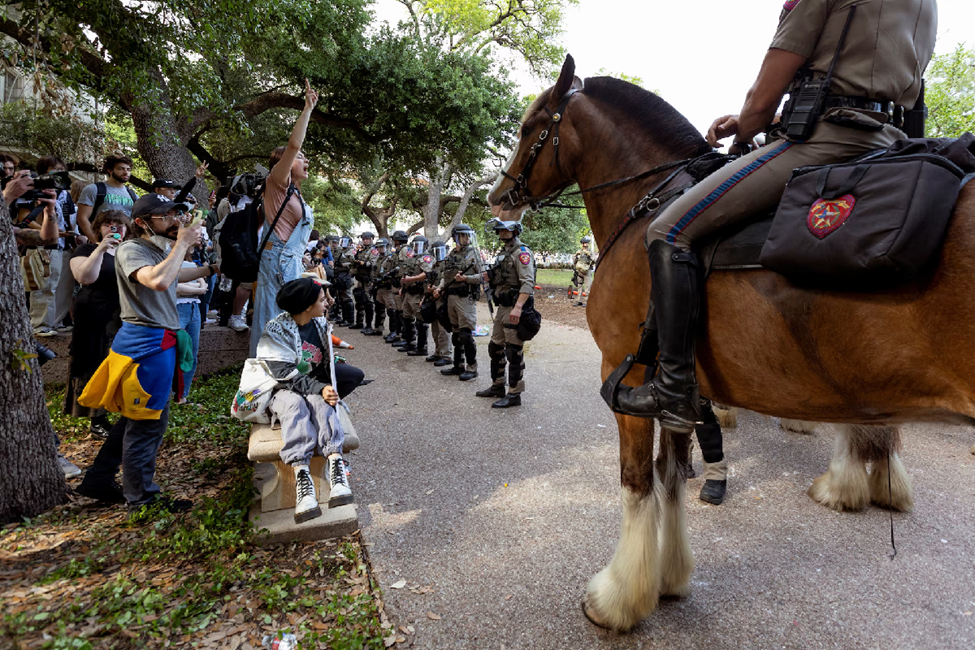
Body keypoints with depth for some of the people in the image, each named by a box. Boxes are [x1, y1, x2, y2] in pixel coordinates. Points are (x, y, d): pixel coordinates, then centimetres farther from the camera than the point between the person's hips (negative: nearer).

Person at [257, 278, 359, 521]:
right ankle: (301, 473, -53)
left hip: (315, 387, 4)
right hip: (283, 390, -3)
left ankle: (335, 463, -52)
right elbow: (285, 374, -19)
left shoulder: (320, 323, 7)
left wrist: (328, 388, -1)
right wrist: (319, 389, -30)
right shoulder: (276, 329, -12)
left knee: (320, 403, -32)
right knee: (295, 405, -37)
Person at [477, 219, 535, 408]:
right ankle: (497, 386, 29)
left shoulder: (521, 252, -12)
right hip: (502, 307, 10)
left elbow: (527, 282, -23)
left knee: (514, 352, -4)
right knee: (495, 348, 16)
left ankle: (514, 394, 3)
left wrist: (518, 307, -33)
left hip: (514, 309, -10)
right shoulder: (504, 252, 17)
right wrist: (491, 277, 6)